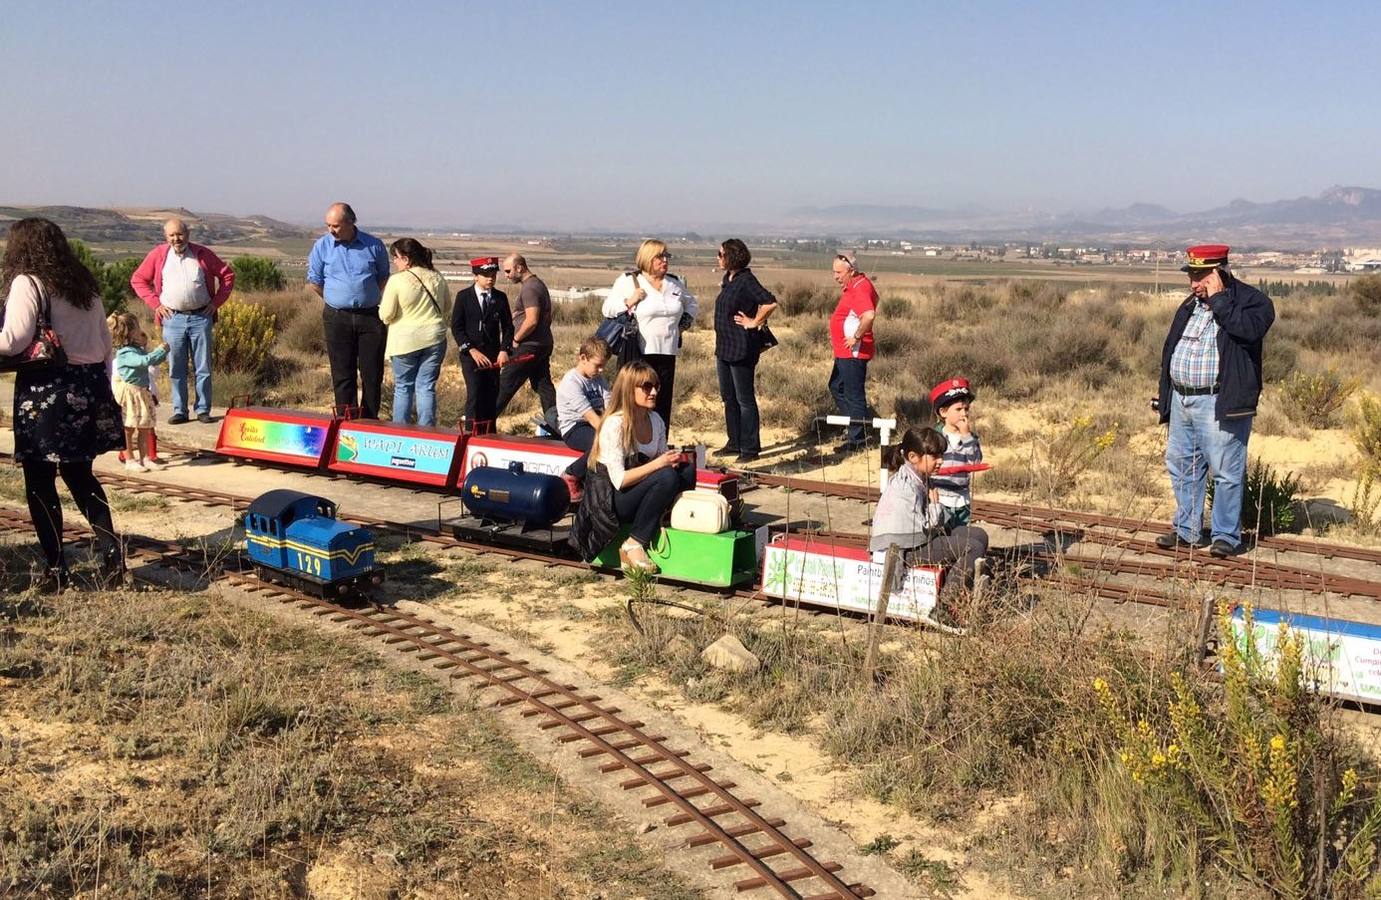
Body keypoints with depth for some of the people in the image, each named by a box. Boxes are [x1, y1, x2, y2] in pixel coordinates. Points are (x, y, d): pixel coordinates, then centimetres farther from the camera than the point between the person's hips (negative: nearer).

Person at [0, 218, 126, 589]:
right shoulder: (84, 283, 13)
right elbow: (105, 340, 16)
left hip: (48, 390, -7)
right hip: (88, 385, 7)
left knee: (39, 482, 3)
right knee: (80, 474, 17)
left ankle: (56, 569, 5)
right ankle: (111, 554, 9)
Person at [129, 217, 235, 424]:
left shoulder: (202, 254, 5)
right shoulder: (158, 255, 6)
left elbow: (227, 274, 11)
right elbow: (137, 280, 13)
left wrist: (216, 301, 3)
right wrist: (155, 304, 4)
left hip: (200, 317, -1)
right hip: (173, 319, 1)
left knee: (203, 368, 1)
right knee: (176, 369, 3)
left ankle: (203, 410, 8)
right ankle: (179, 411, 9)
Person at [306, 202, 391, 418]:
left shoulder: (374, 245, 2)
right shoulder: (322, 245, 2)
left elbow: (384, 277, 16)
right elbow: (314, 282, 10)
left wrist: (368, 299, 12)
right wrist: (338, 301, 13)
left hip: (370, 316, 0)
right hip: (337, 317, 0)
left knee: (373, 374, 2)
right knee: (342, 375, 0)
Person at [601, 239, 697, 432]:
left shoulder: (675, 284, 15)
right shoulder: (627, 281, 0)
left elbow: (692, 304, 31)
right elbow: (608, 309, 0)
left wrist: (685, 323, 15)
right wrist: (629, 302, -13)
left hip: (667, 353, 5)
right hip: (638, 354, -5)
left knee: (663, 406, 6)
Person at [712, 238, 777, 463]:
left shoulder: (746, 280, -17)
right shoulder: (728, 279, 10)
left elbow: (770, 302, -28)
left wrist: (754, 322, -17)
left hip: (742, 349, -9)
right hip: (724, 347, 10)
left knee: (744, 400, -3)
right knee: (728, 398, 15)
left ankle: (750, 448, 4)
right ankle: (734, 443, 25)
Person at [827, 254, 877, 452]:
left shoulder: (860, 288, -21)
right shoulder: (853, 285, 10)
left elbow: (869, 315, -39)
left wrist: (856, 337, -26)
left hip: (853, 352, -11)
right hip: (845, 351, 11)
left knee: (853, 395, -3)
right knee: (837, 387, 22)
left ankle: (857, 439, 5)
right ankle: (855, 429, 29)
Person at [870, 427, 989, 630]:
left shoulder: (922, 478, 7)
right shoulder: (905, 486, -23)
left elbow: (934, 524, 13)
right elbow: (924, 530, -21)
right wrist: (935, 504, -9)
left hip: (920, 537, 10)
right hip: (903, 550, -10)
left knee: (979, 535, 7)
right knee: (973, 548, -18)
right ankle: (942, 611, -16)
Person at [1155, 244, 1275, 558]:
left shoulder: (1252, 301, -5)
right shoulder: (1190, 305, 16)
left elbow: (1247, 329, -27)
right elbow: (1171, 350, 20)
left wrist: (1217, 298, -17)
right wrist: (1165, 398, 17)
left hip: (1220, 403, -7)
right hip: (1181, 400, 7)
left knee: (1226, 471, -3)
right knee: (1181, 466, 13)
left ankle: (1226, 535, 7)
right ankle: (1188, 530, 24)